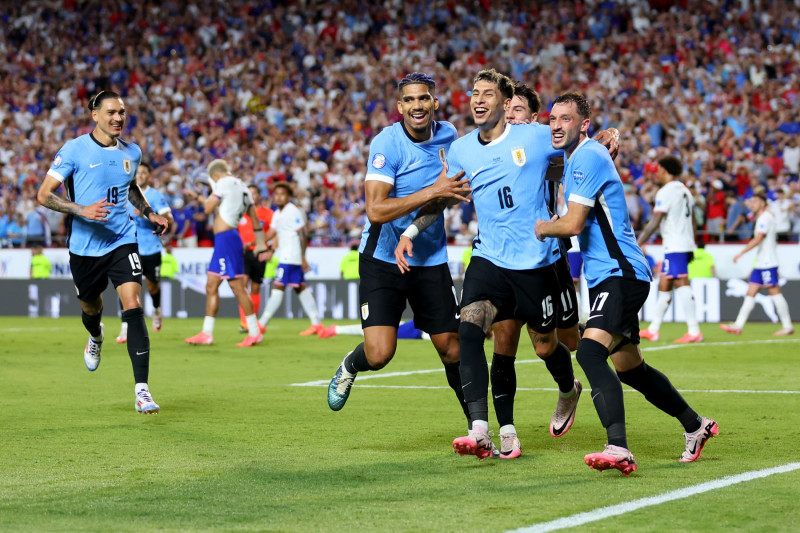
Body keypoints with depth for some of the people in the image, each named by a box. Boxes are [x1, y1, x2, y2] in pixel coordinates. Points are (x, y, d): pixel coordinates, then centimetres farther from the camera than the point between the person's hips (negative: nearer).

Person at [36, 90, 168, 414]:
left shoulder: (132, 153, 6)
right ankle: (95, 337, 58)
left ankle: (142, 390, -20)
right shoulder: (74, 150, -8)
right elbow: (44, 194, -10)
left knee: (133, 306, -16)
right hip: (85, 245, -1)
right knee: (91, 307, 17)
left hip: (122, 241, 1)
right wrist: (81, 210, -23)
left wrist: (150, 214, 13)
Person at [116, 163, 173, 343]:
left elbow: (169, 220, -15)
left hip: (151, 248, -1)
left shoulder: (156, 195, -5)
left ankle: (156, 310, 47)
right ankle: (125, 328, -13)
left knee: (152, 286, 13)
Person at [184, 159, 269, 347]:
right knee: (211, 286, 11)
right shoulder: (243, 188, 18)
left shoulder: (224, 183, -7)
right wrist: (261, 245, 24)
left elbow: (208, 209, -9)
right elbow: (255, 220, 20)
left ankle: (254, 332, -5)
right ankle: (206, 334, 14)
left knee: (237, 287, -7)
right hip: (223, 241, 9)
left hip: (226, 238, -9)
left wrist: (206, 200, 13)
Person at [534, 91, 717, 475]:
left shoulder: (588, 157, -15)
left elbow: (573, 224, -20)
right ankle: (695, 426, 38)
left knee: (590, 352, -28)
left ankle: (618, 449, -39)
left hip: (621, 274, -11)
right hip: (606, 277, 11)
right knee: (629, 367, 21)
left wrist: (543, 227, -1)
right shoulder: (574, 158, 17)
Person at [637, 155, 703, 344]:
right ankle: (653, 330, 21)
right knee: (664, 285, 14)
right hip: (686, 245, 9)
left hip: (674, 247, -9)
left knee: (682, 285, -12)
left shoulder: (666, 192, -10)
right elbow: (693, 222, 20)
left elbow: (655, 222, -15)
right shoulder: (685, 191, 17)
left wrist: (638, 243, -12)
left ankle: (694, 331, -17)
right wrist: (692, 246, 26)